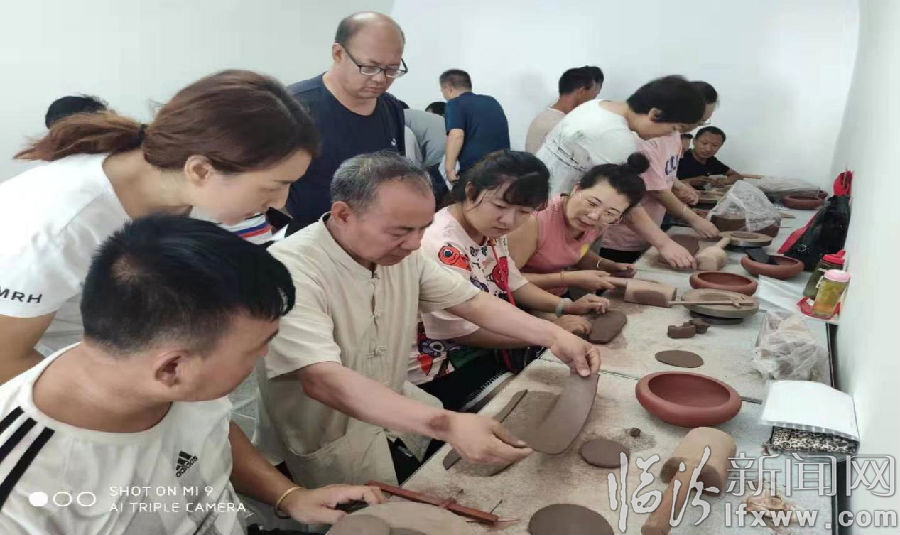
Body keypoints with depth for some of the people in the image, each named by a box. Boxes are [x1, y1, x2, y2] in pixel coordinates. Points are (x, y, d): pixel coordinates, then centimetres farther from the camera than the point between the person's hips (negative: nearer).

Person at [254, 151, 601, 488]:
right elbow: (322, 380, -40)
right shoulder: (292, 272, -29)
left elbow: (471, 301, 0)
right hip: (329, 447, -6)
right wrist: (445, 425, -50)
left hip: (395, 412, 7)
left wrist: (554, 336, -15)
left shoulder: (402, 252, -5)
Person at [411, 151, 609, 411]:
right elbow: (466, 331, -25)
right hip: (442, 372, -9)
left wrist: (567, 307, -1)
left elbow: (513, 283, 14)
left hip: (488, 344, 9)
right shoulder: (442, 247, -28)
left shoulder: (491, 230, 0)